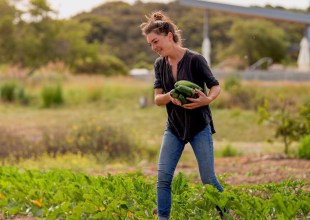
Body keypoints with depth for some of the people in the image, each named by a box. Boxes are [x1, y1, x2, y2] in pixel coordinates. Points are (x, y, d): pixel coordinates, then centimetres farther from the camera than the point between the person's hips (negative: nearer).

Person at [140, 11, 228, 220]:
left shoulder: (195, 59, -15)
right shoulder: (159, 64, 1)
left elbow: (216, 86, -9)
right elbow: (157, 98, -2)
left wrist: (208, 99, -31)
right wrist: (169, 96, -26)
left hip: (199, 126, -4)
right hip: (174, 128, 5)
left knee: (208, 179, -3)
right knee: (163, 178, -5)